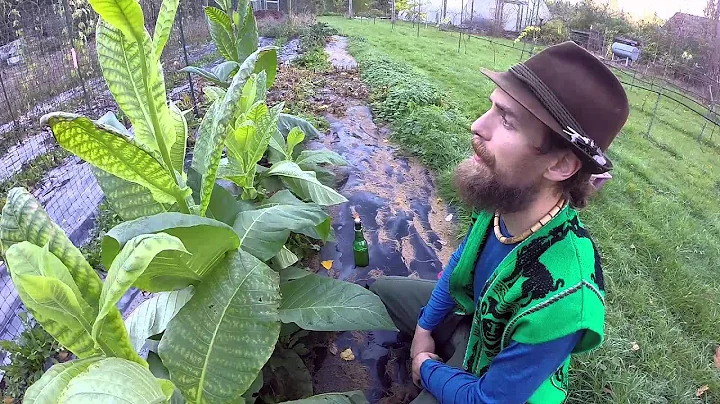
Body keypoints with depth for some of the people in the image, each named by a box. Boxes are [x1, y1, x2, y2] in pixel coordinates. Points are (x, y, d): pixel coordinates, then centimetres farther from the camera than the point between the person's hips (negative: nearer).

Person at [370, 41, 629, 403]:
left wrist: (427, 368, -10)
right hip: (469, 312, 6)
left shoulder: (560, 305, -43)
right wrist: (424, 327, 2)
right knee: (380, 289, 13)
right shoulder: (502, 197, -23)